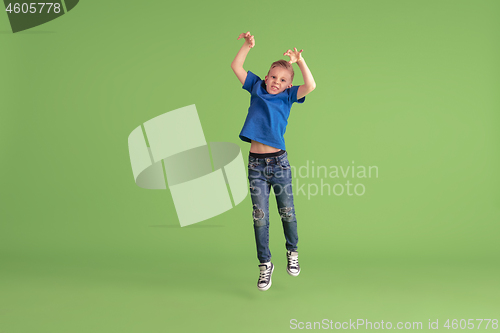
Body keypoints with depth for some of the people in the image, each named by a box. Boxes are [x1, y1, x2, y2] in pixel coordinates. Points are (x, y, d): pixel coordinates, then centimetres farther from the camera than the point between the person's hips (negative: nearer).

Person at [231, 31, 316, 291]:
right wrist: (247, 46, -7)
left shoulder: (288, 96, 4)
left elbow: (311, 86, -13)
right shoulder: (257, 89, 8)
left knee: (287, 211, 8)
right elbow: (236, 67, 4)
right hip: (256, 162, 1)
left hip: (279, 161, -1)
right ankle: (265, 264, 14)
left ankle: (292, 252, 32)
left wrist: (299, 61, -20)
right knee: (260, 216, 2)